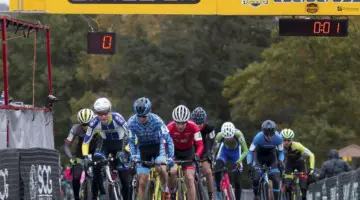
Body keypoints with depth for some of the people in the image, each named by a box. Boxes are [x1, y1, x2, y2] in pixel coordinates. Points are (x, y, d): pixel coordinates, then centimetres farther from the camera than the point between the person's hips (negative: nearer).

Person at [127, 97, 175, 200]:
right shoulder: (131, 122, -23)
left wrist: (170, 157, -36)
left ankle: (165, 188, 0)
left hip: (157, 146, -2)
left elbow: (168, 139, -27)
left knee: (161, 169, -29)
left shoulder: (156, 120, -28)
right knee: (142, 182, -4)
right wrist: (134, 155, -28)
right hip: (143, 148, 2)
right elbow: (131, 141, -12)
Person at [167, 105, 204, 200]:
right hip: (174, 150, 0)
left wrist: (197, 155, -47)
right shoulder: (170, 127, -27)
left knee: (190, 179, -11)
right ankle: (172, 192, -2)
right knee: (172, 171, -28)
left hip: (188, 152, 0)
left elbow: (200, 145, -28)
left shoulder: (193, 127, -26)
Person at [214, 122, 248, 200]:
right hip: (224, 151, 0)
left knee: (237, 181, -5)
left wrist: (239, 160, -48)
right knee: (217, 169, -28)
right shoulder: (220, 136, -34)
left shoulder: (238, 135, -37)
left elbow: (245, 150, -34)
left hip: (236, 152, 0)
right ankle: (218, 189, -4)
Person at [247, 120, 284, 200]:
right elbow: (250, 151, -23)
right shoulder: (258, 137, -32)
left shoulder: (278, 138, -27)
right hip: (259, 155, -1)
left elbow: (281, 151, -12)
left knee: (276, 180, -13)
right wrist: (249, 165, -37)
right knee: (256, 178, -20)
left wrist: (280, 162, -30)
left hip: (271, 156, 1)